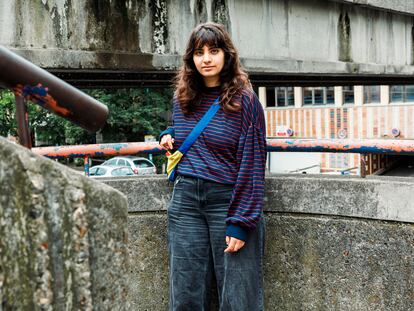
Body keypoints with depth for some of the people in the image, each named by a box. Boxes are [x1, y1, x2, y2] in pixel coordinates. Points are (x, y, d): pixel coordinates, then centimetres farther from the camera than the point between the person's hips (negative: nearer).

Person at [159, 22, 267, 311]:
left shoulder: (244, 100, -6)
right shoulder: (182, 99, 11)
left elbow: (251, 164, -10)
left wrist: (240, 222, -15)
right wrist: (169, 135, 9)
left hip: (228, 198, -5)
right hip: (185, 201, 5)